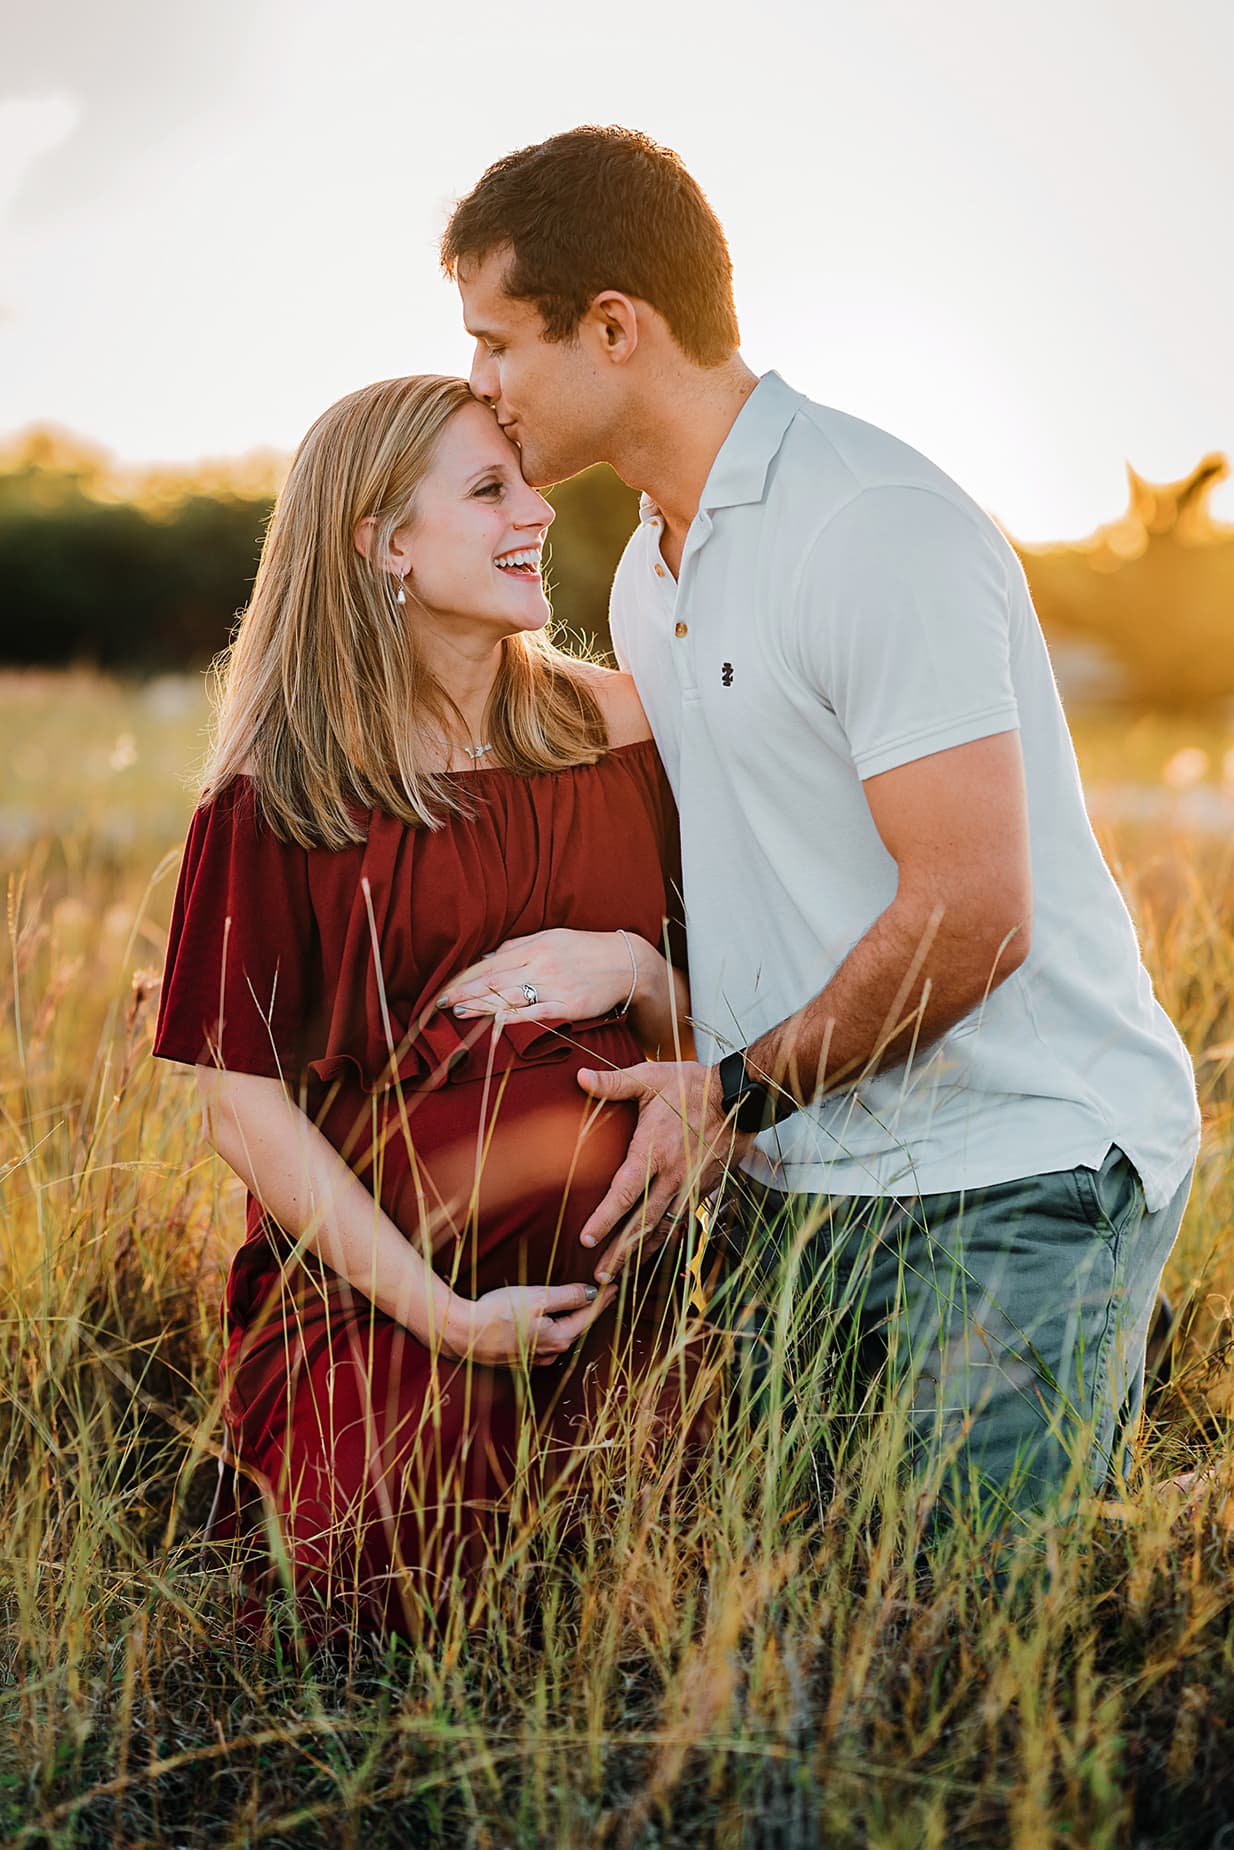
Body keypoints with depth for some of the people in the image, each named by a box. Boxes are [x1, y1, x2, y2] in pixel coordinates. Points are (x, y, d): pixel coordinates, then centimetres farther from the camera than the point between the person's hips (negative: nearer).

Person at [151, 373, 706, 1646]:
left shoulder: (616, 733, 6)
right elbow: (245, 1107, -7)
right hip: (372, 1320, -2)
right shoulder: (275, 801, -4)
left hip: (615, 1292, 3)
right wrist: (440, 1311, -16)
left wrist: (632, 970, -13)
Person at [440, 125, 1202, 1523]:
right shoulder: (647, 578, 15)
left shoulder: (876, 527, -16)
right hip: (803, 1179, 8)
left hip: (1015, 1169, -8)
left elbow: (969, 917, -21)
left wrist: (737, 1094, -9)